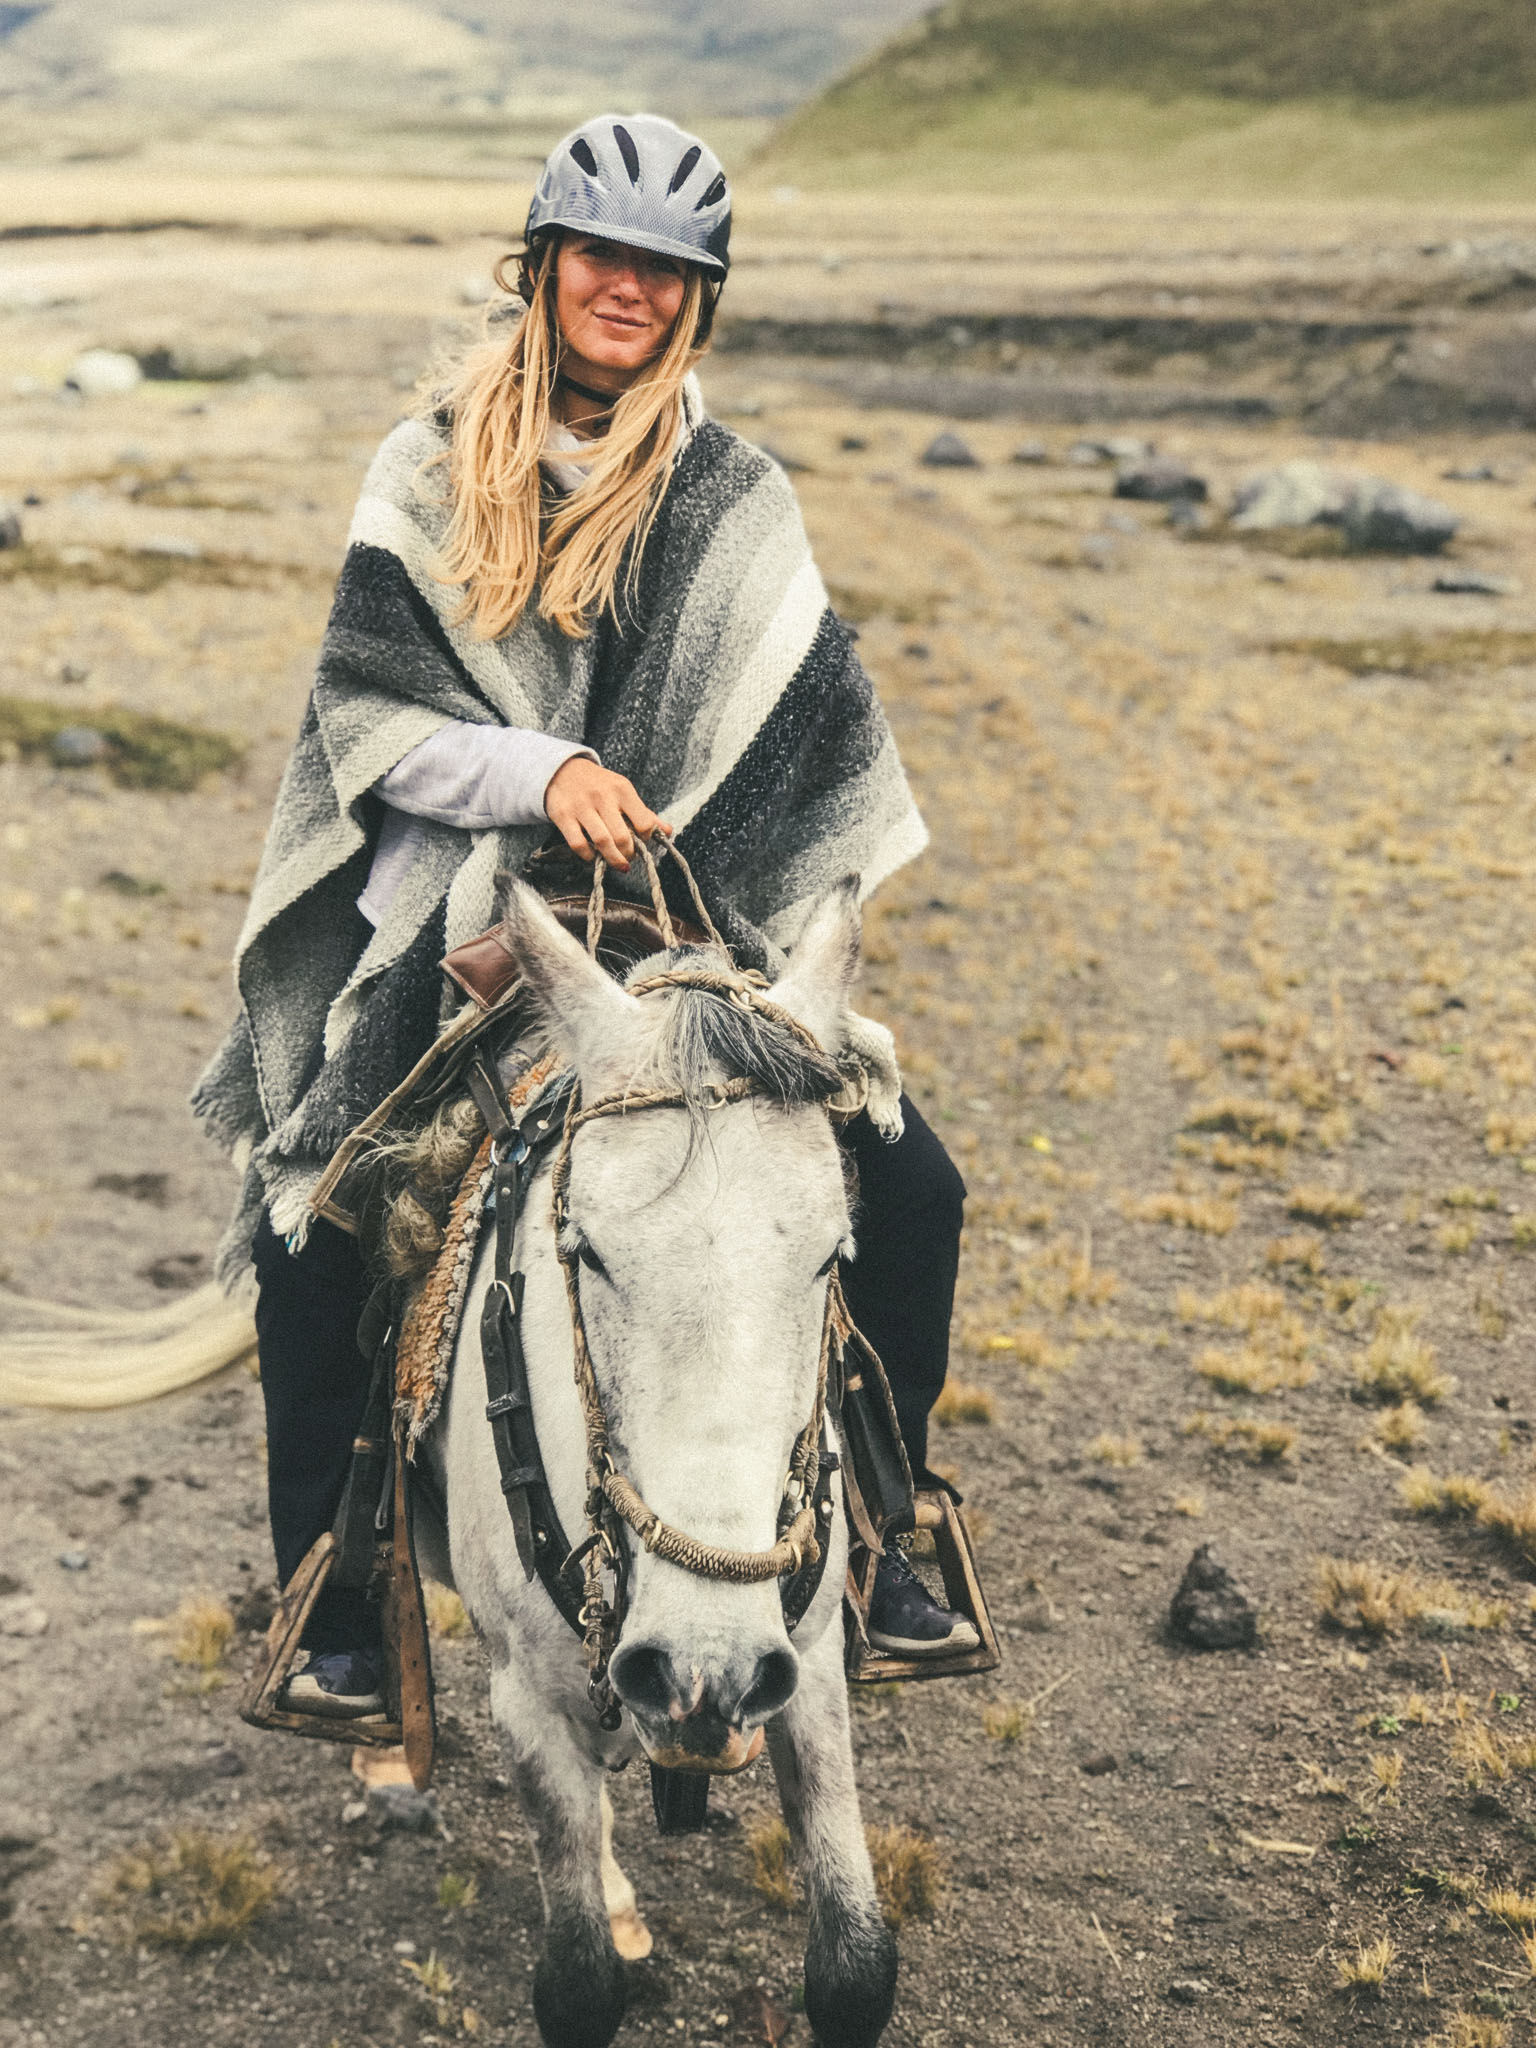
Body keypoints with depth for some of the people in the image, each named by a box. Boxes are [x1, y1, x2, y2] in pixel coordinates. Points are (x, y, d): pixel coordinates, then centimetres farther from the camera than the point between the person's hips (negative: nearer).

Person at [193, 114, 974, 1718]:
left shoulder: (738, 502, 6)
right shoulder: (433, 471, 4)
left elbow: (824, 760, 2)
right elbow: (363, 708, -4)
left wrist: (796, 963, -10)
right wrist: (538, 775, -21)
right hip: (452, 917, -1)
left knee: (905, 1184, -10)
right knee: (309, 1233, -15)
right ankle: (332, 1599, 6)